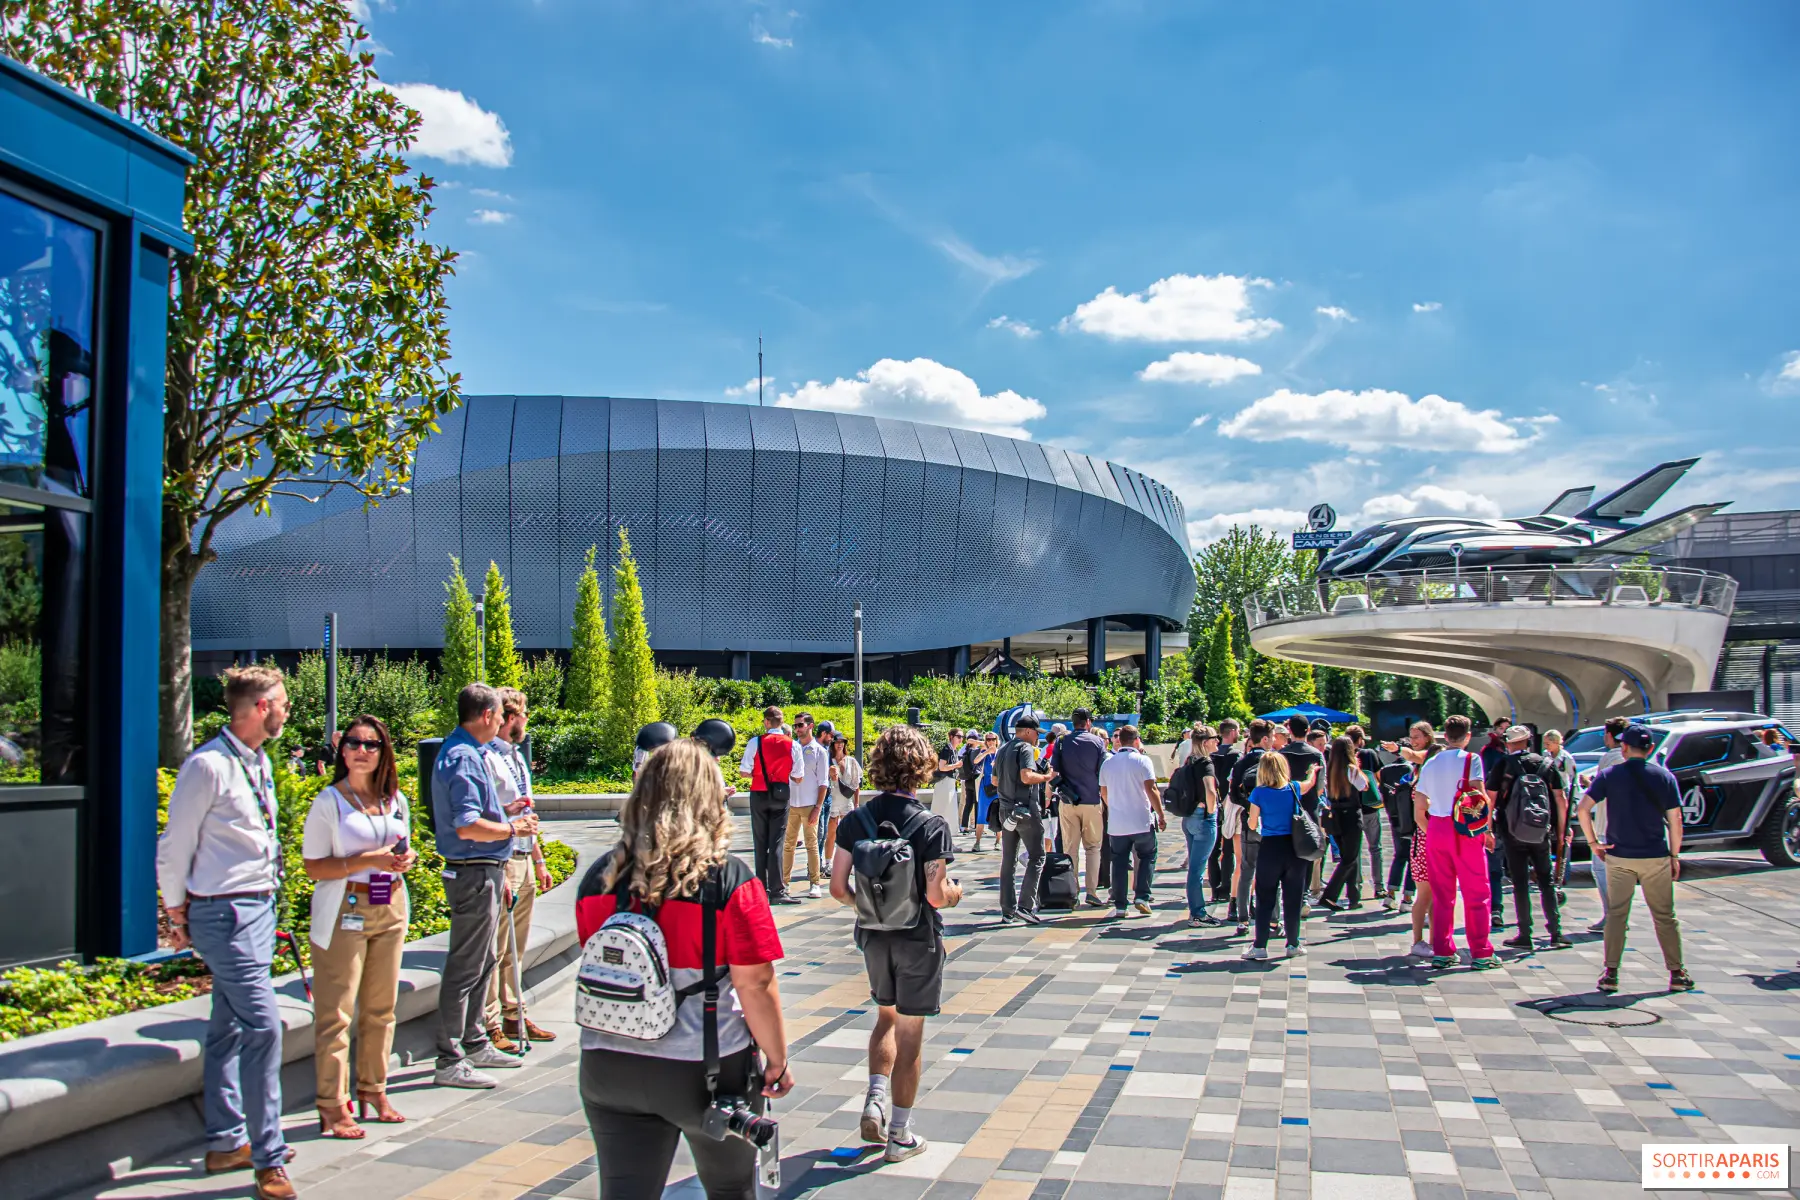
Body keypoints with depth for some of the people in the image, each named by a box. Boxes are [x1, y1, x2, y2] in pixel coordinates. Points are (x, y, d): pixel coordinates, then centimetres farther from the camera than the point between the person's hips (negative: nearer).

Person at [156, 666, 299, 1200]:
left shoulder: (260, 763, 11)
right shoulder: (207, 766, -15)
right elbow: (175, 847, -9)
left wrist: (269, 903, 18)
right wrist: (177, 915, 0)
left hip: (259, 908, 8)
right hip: (225, 914, -8)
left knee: (229, 1027, 16)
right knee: (263, 1026, -11)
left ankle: (226, 1142, 26)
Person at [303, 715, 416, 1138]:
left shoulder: (396, 800, 10)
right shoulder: (329, 800, -7)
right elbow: (313, 866, -10)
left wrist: (406, 859, 0)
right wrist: (368, 861, -20)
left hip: (390, 909, 6)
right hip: (345, 911, -5)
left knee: (381, 1007, 11)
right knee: (336, 1011, -3)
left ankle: (373, 1090, 23)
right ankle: (331, 1105, 5)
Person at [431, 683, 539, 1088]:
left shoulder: (465, 752, 13)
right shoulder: (463, 758, -20)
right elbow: (467, 827, -27)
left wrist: (503, 811, 15)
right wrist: (512, 829, -15)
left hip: (481, 874, 11)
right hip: (474, 875, -11)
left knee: (482, 962, 20)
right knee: (465, 968, -3)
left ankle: (475, 1042, 32)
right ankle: (450, 1062, 5)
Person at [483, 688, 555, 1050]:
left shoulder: (517, 757, 16)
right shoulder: (486, 758, -12)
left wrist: (538, 861, 22)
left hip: (524, 860, 9)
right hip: (501, 861, -9)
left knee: (516, 949, 15)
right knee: (495, 949, -3)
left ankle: (513, 1017, 24)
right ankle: (490, 1027, 5)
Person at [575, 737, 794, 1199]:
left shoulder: (600, 876, -3)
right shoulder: (731, 881, -16)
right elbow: (755, 986, -14)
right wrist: (778, 1058, -1)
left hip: (609, 1069, 3)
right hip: (708, 1070, -2)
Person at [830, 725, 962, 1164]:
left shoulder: (856, 820, -6)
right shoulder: (931, 825, -17)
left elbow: (838, 888, -6)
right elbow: (936, 896, -20)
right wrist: (955, 892, 1)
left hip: (873, 935, 4)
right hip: (917, 939, -4)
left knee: (886, 1017, 26)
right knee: (909, 1033, 8)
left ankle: (876, 1098, 11)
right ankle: (900, 1134, 16)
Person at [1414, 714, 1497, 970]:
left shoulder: (1431, 764, 11)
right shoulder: (1471, 759, -4)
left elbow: (1419, 808, 10)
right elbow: (1479, 796, -13)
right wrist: (1486, 829, -4)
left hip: (1435, 829, 5)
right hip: (1465, 830, -5)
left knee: (1442, 894, 10)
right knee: (1476, 893, 3)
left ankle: (1442, 952, 11)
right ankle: (1481, 954, 4)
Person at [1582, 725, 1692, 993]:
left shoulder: (1609, 775, -3)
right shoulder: (1665, 777, 0)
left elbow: (1583, 808, -10)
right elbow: (1675, 820, -1)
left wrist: (1593, 842, -1)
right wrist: (1675, 855, 7)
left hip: (1618, 856, 0)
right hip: (1656, 857, 0)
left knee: (1616, 914, 5)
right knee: (1665, 916, 10)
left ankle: (1611, 974, 3)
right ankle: (1677, 973, 15)